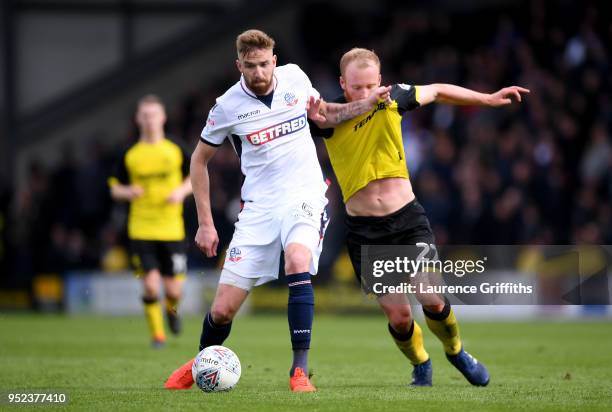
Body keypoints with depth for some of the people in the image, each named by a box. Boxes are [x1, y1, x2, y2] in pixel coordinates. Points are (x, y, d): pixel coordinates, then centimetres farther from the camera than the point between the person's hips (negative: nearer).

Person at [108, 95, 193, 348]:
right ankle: (157, 334, 7)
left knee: (173, 289, 0)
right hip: (141, 230, 0)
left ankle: (172, 308, 36)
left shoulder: (176, 151, 2)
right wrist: (128, 192, -12)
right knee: (150, 286, -12)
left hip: (172, 229, 0)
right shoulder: (130, 155, 3)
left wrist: (181, 191, -7)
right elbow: (115, 188, 9)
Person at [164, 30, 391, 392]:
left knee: (298, 264, -33)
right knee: (223, 310, -3)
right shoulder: (228, 106, -6)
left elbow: (323, 115, 21)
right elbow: (200, 160, 7)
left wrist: (368, 103, 5)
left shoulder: (295, 77, 0)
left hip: (304, 195, 0)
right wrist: (205, 223, 4)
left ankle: (300, 370, -29)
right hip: (259, 206, 0)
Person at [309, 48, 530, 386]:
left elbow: (437, 92, 11)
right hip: (364, 231, -1)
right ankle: (421, 366, 28)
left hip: (407, 218, 1)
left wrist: (488, 99, 14)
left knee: (432, 299, -14)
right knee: (398, 316, -4)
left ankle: (456, 352, 18)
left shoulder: (392, 98, -5)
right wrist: (314, 114, -43)